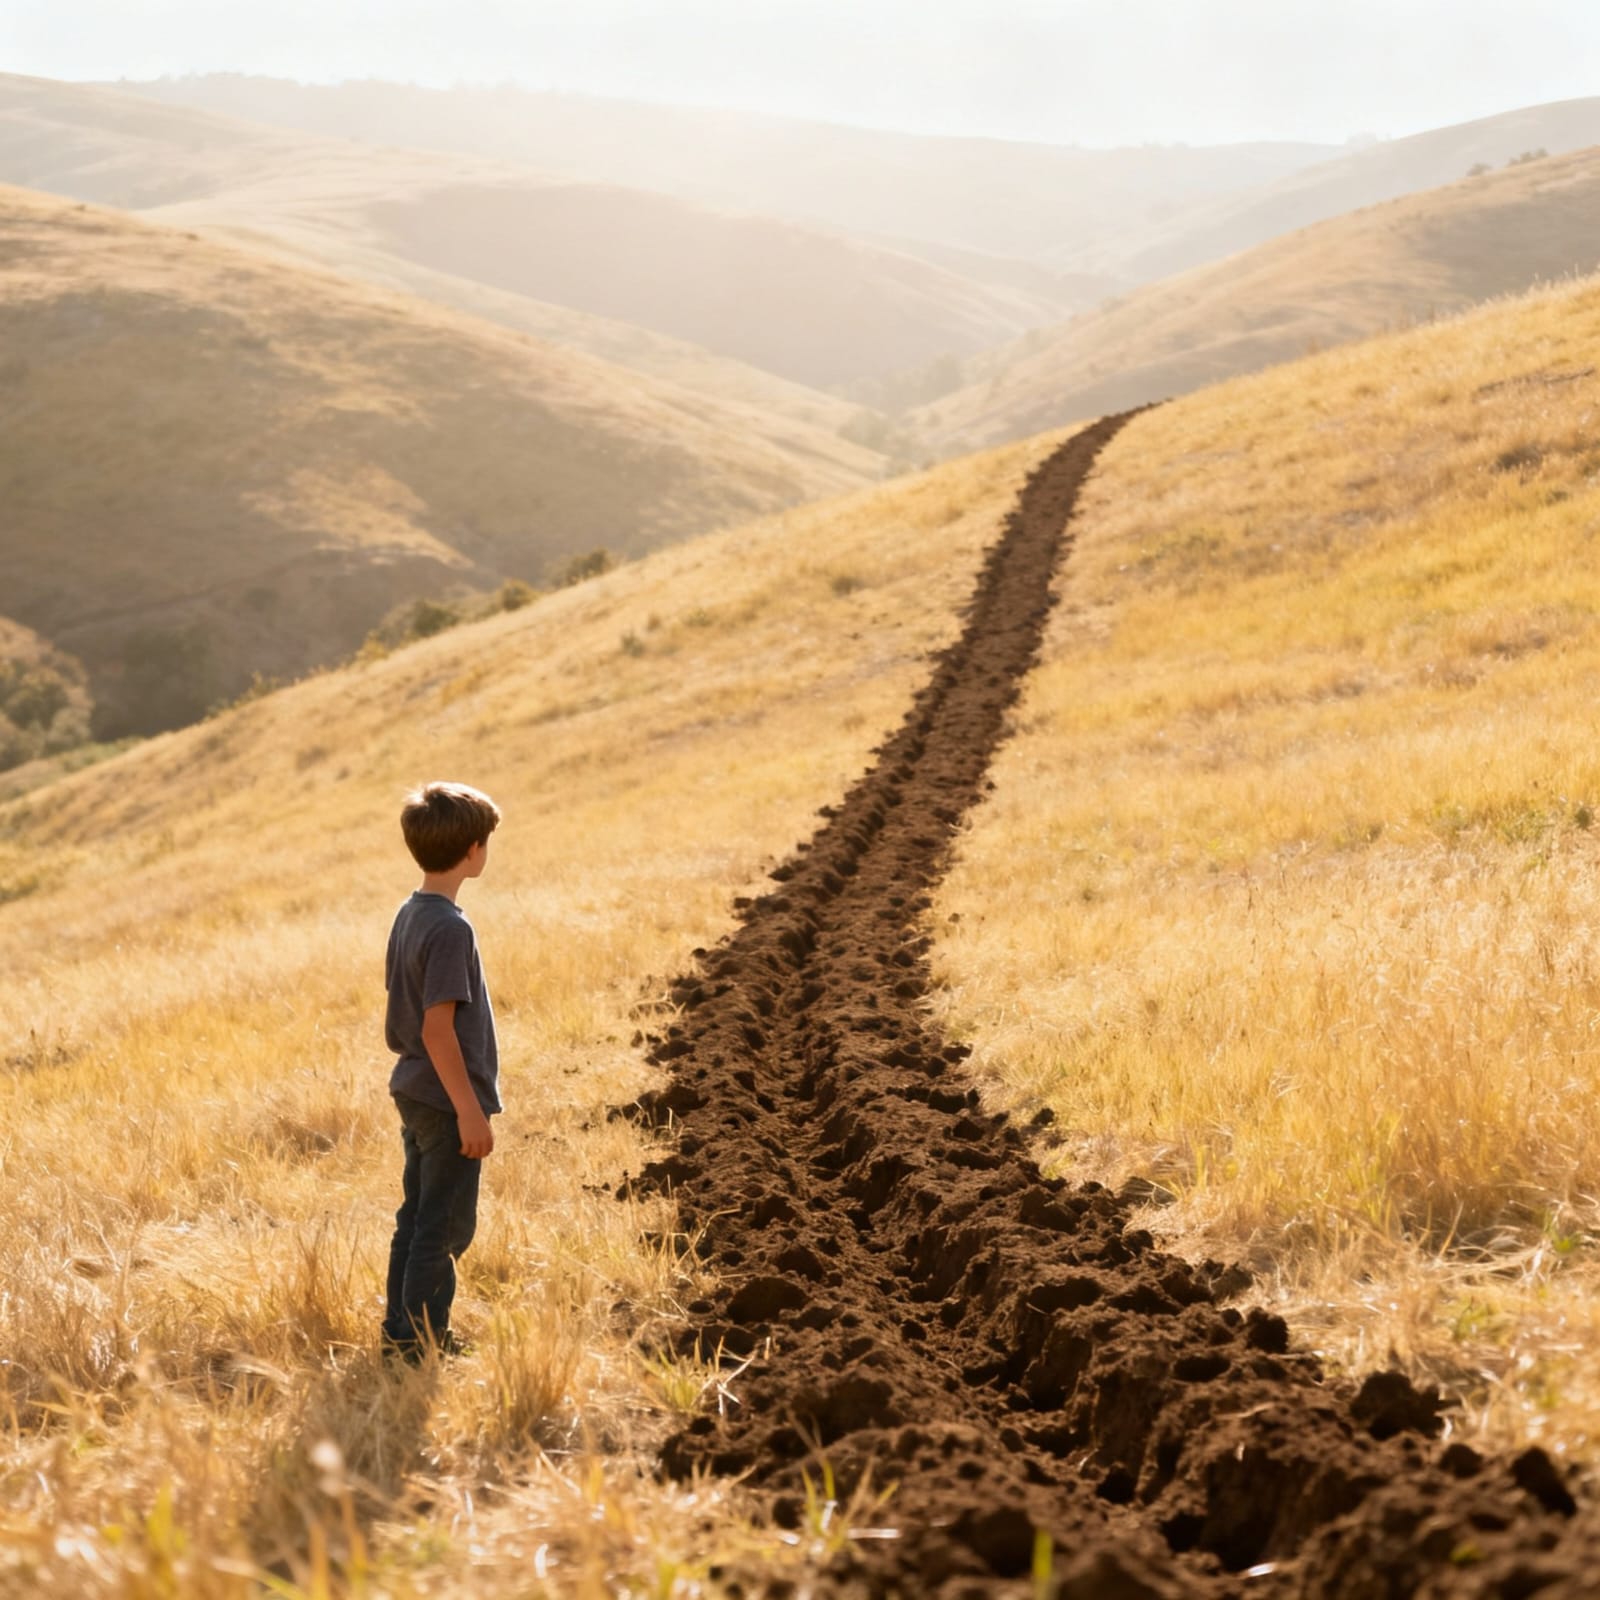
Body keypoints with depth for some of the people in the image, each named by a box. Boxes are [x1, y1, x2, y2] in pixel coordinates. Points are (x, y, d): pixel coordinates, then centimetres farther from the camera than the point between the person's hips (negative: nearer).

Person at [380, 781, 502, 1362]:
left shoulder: (409, 916, 7)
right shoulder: (450, 928, -21)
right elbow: (437, 1029, -24)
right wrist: (471, 1111, -20)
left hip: (414, 1094, 9)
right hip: (447, 1102, -9)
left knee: (417, 1217, 17)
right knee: (445, 1226, 0)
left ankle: (401, 1330, 25)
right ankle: (422, 1340, 7)